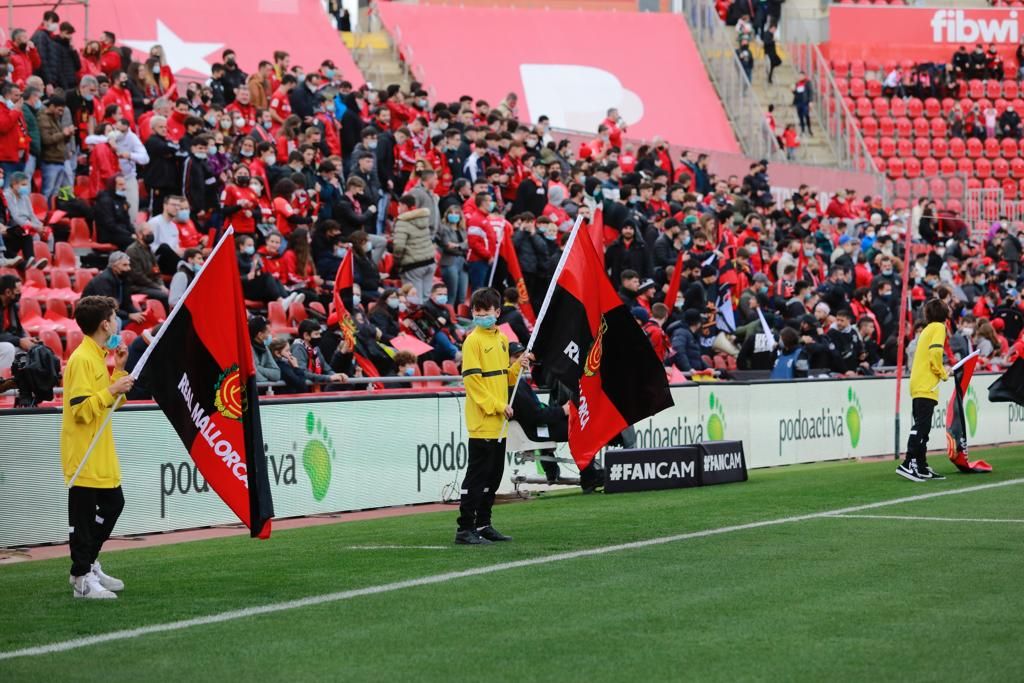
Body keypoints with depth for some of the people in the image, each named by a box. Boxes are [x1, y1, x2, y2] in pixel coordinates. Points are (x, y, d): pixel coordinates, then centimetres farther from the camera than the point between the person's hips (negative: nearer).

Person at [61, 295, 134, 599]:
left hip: (101, 452, 10)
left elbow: (109, 402, 20)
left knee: (113, 504, 16)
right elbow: (81, 409, -22)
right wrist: (111, 391, -25)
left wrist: (119, 370, 11)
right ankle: (82, 579, 3)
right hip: (83, 456, -10)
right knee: (83, 514, -3)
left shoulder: (97, 356, 14)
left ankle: (89, 564, 28)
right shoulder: (81, 360, -16)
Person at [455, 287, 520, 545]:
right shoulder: (473, 341, -10)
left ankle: (484, 524, 20)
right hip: (481, 422, -8)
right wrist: (496, 405, -17)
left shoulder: (501, 339, 14)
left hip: (498, 423, 8)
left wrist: (518, 367, 3)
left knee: (493, 476, 12)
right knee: (477, 476, -7)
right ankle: (465, 529, -5)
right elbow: (472, 379, -15)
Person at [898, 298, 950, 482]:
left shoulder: (928, 329, 22)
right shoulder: (939, 327, -2)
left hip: (918, 385, 9)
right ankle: (908, 464, -23)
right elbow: (935, 352, -16)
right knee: (921, 426, -14)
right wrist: (943, 374, -5)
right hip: (926, 386, -9)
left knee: (922, 427, 10)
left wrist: (940, 371, 16)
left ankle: (921, 467, 10)